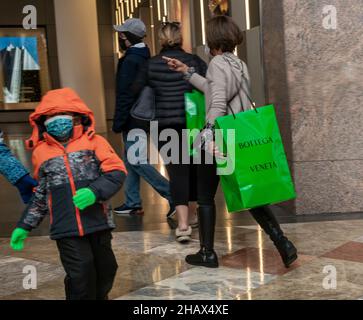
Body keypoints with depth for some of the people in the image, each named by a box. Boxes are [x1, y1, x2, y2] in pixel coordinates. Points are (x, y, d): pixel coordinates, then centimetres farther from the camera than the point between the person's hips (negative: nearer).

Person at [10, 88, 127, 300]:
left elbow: (117, 172, -5)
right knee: (81, 275, -7)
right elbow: (41, 196, 19)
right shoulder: (42, 153, 9)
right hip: (66, 229, 0)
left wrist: (95, 191, -22)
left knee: (105, 269, 14)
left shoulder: (94, 142, 1)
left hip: (99, 222, 0)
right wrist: (24, 226, 19)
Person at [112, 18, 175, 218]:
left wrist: (118, 123, -16)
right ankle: (133, 203, 20)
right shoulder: (144, 58, 14)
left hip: (133, 119, -10)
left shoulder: (130, 61, -16)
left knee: (137, 161, -6)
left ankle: (173, 195, -8)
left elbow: (125, 95, -20)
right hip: (143, 118, 10)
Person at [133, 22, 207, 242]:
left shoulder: (151, 65, 3)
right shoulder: (194, 60, 1)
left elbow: (136, 91, 9)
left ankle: (183, 223, -11)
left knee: (177, 170, 0)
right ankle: (192, 216, 31)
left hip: (166, 124, 0)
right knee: (193, 167, 16)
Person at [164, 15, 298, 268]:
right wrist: (187, 71, 28)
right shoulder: (240, 64, 14)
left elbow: (217, 103, -24)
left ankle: (208, 253, 15)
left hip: (219, 140, -7)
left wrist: (209, 134, -32)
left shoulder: (218, 63, -11)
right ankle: (283, 243, 1)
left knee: (205, 197, 8)